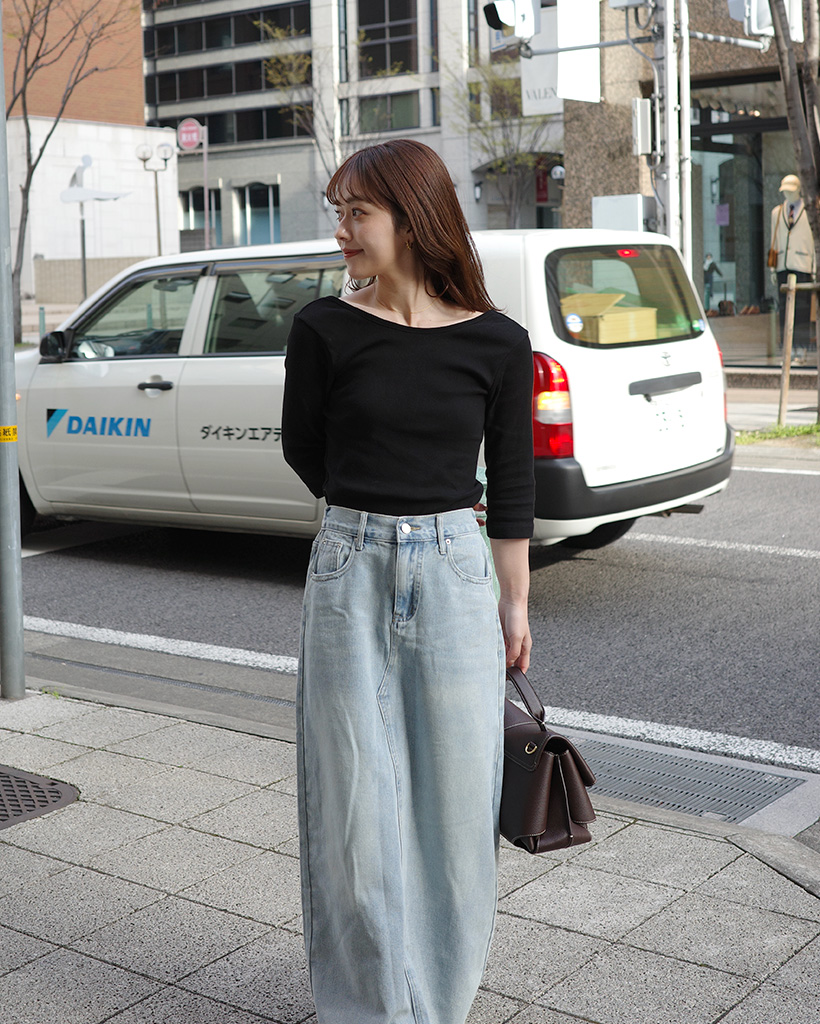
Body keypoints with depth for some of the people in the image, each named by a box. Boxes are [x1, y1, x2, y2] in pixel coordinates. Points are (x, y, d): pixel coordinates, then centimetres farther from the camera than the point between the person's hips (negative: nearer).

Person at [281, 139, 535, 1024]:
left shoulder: (496, 343, -4)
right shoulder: (324, 329, -4)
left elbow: (512, 484, 4)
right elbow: (303, 451, 9)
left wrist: (516, 603, 6)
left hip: (454, 575, 0)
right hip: (350, 576, 0)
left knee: (453, 794, 9)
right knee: (358, 798, 5)